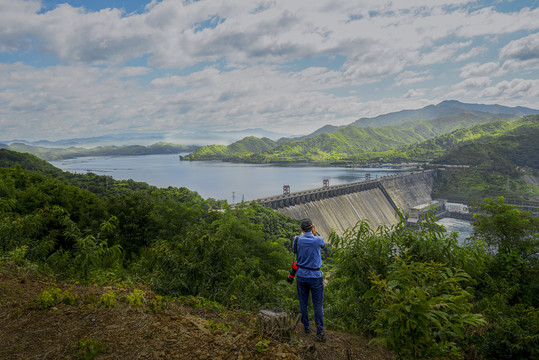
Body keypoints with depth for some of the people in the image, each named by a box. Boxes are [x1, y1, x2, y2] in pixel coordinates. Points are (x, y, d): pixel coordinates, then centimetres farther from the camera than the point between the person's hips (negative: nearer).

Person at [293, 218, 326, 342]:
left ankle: (306, 327, 30)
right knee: (318, 305, 6)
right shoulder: (318, 240, -14)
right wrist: (314, 233, 15)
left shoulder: (297, 240, -10)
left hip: (301, 275, 2)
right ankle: (320, 333, 7)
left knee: (303, 303, 17)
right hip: (315, 276, -2)